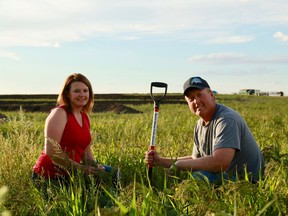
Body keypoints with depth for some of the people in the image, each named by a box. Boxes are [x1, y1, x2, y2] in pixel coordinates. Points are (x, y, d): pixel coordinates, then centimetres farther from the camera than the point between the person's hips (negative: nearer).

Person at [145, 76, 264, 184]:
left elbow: (220, 163, -32)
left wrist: (178, 164, -21)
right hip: (224, 177, 9)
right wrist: (160, 161, 10)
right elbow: (196, 159, 20)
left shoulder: (227, 120, -22)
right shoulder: (200, 124, 10)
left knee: (197, 175, -27)